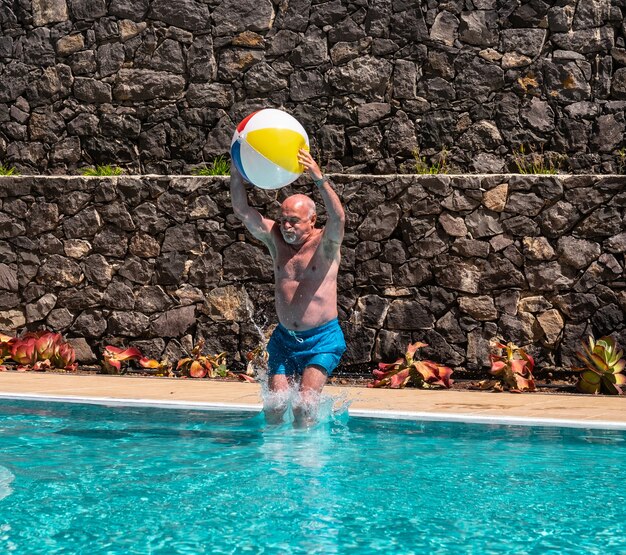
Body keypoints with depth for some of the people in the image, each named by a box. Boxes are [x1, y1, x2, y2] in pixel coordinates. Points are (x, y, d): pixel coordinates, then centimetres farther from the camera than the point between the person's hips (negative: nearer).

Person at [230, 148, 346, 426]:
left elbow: (338, 218, -30)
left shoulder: (324, 243, -8)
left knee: (305, 404, -15)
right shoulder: (276, 239, 3)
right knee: (274, 406, -3)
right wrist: (237, 171, -19)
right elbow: (242, 210, -5)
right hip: (284, 338, 4)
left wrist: (319, 179, -43)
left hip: (322, 339, -4)